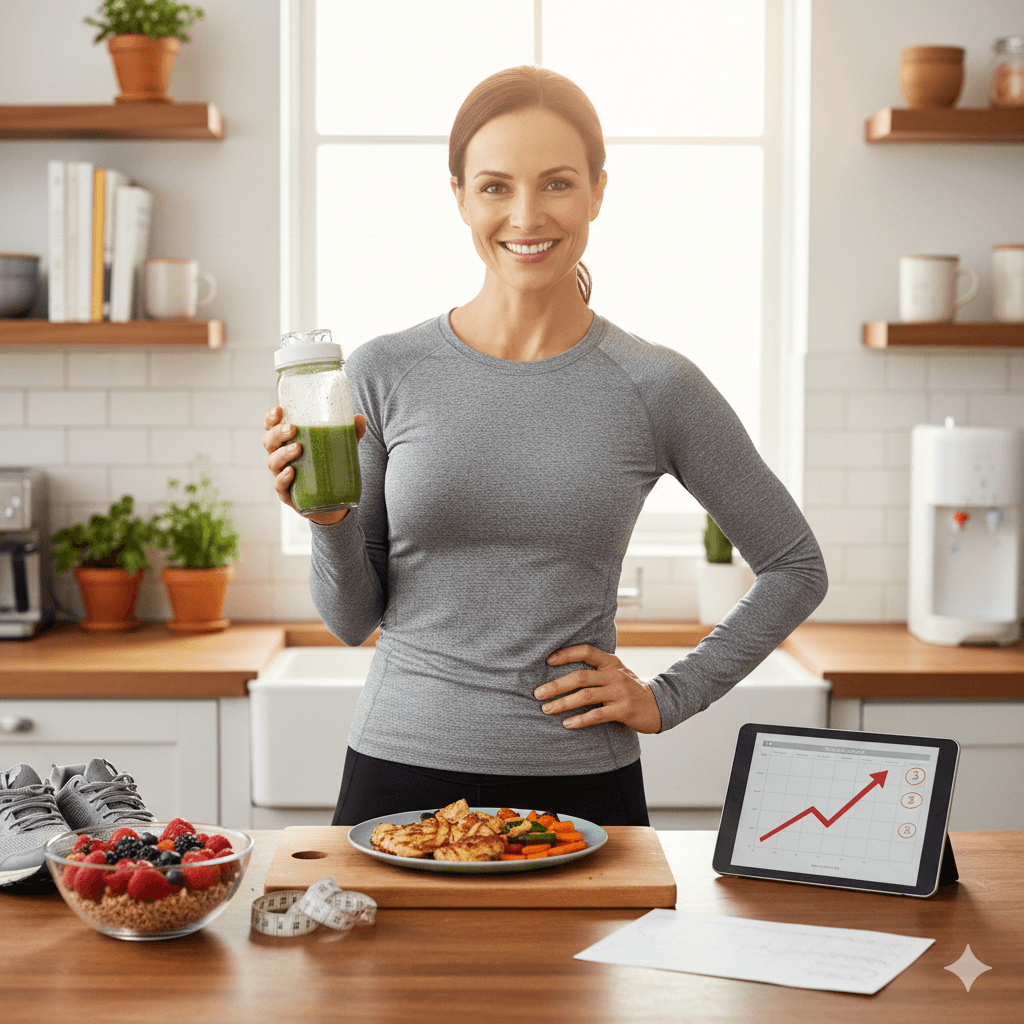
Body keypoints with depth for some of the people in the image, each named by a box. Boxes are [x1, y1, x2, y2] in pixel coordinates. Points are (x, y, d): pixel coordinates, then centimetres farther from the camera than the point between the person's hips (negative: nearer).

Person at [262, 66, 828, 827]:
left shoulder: (656, 388, -4)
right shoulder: (386, 374, -2)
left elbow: (797, 568, 7)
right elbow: (353, 619, 4)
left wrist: (670, 698, 1)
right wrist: (331, 523, -14)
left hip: (581, 782, 0)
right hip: (402, 768, 1)